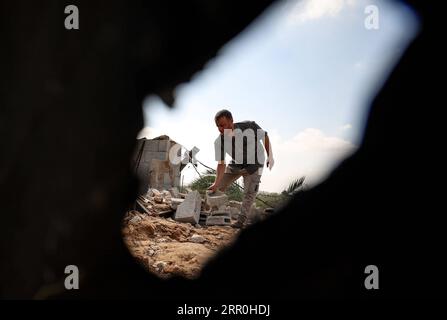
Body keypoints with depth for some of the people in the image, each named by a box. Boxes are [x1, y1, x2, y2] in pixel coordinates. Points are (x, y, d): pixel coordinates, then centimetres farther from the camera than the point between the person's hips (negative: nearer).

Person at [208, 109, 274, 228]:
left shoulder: (249, 127, -28)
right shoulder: (219, 142, -23)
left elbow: (265, 136, -10)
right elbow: (221, 164, -21)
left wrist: (270, 156, -9)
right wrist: (217, 183, -33)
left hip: (254, 164, -3)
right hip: (236, 164, 3)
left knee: (250, 192, -12)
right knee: (219, 188, -1)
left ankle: (242, 220, -5)